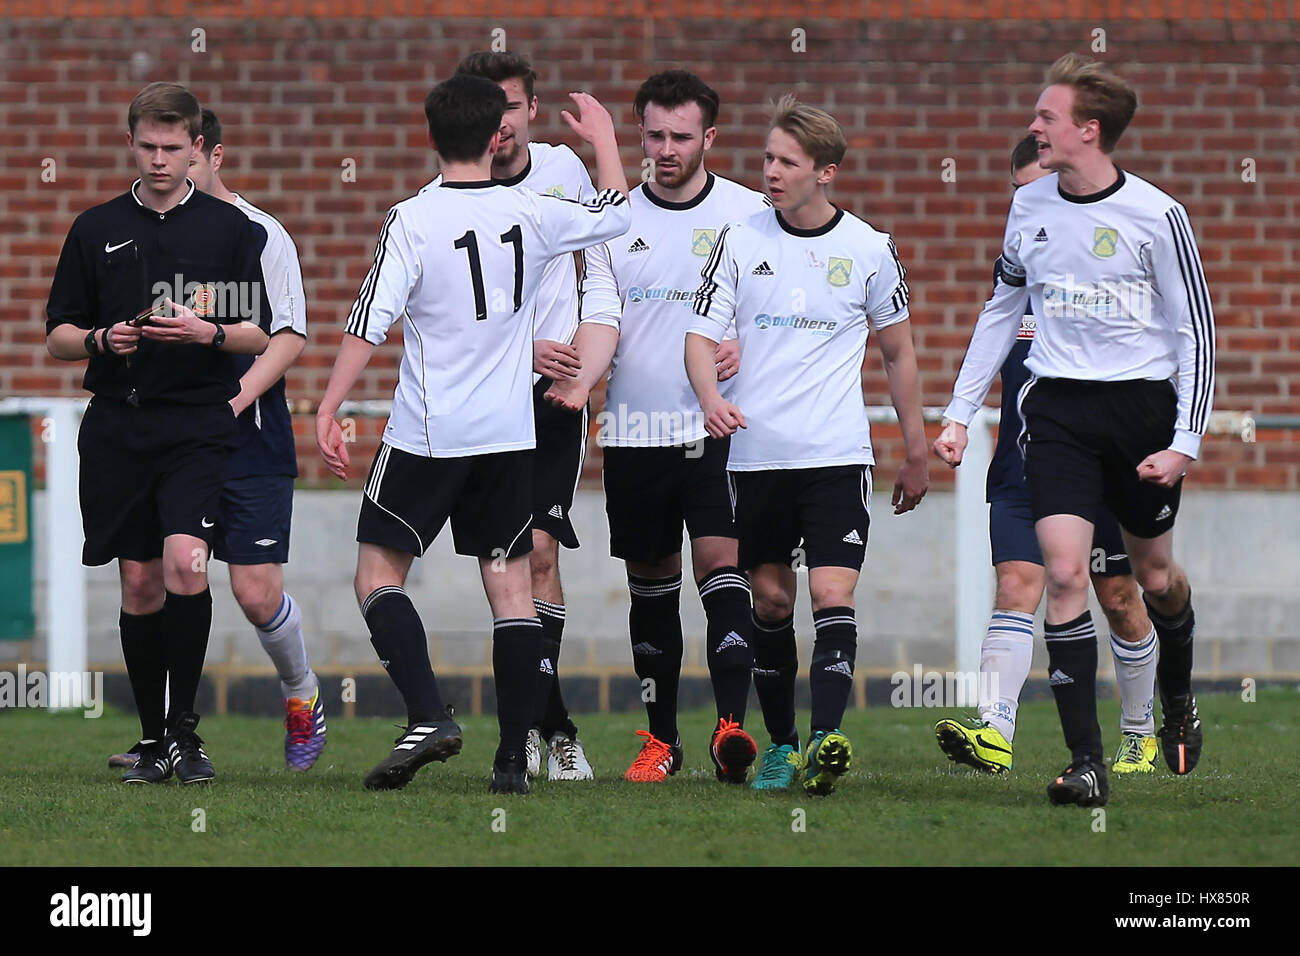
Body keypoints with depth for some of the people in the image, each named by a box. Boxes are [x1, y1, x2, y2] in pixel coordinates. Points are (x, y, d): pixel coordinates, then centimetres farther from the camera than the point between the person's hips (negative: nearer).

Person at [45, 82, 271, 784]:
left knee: (184, 564, -19)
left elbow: (259, 335, 5)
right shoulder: (96, 230, 10)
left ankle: (184, 727, -8)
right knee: (139, 582, 4)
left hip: (197, 423, -2)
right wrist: (101, 340, -9)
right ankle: (153, 741, 14)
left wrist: (208, 333, -15)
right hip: (117, 426, 2)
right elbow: (58, 337, 11)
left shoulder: (229, 228, 6)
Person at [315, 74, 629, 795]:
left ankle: (428, 716, -13)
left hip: (426, 434, -3)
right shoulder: (532, 215, -1)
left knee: (379, 574, 6)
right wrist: (603, 140, 34)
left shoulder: (411, 221, -12)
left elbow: (368, 325, -15)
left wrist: (328, 410, -9)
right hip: (510, 433, 4)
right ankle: (513, 757, 4)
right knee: (510, 585, 7)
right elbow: (616, 213, 18)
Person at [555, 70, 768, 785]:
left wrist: (744, 348, -16)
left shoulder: (749, 213, 2)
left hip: (718, 428, -3)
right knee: (651, 581, 9)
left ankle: (731, 725, -24)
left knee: (719, 559, -16)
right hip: (634, 430, 3)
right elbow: (602, 318, -1)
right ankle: (660, 737, 19)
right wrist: (581, 378, -20)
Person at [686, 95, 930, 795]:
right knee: (771, 601, 8)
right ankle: (780, 745, 18)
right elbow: (701, 336, 1)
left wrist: (916, 455, 13)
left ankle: (825, 741, -24)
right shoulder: (740, 242, 2)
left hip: (838, 455, -2)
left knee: (832, 594, -15)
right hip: (756, 454, 2)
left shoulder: (870, 250, 1)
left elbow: (899, 353, 12)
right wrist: (710, 397, -22)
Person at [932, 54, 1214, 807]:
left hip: (1143, 404, -2)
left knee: (1155, 575, 11)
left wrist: (1186, 440, -11)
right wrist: (961, 414, 13)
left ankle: (1178, 698, 45)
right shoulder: (1030, 207, 5)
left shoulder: (1156, 216, -9)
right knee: (1064, 571, -13)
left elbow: (1196, 330, -5)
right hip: (1057, 406, 2)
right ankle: (1087, 764, -14)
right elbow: (1002, 311, 17)